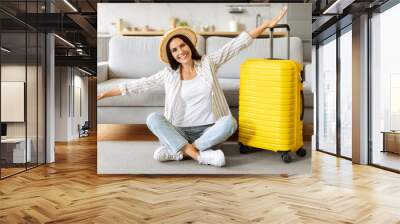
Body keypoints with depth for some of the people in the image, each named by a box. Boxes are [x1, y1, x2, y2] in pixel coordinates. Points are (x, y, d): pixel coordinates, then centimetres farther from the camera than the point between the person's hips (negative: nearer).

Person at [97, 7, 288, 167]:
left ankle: (176, 152, -28)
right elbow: (138, 85, 7)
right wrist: (104, 94, 5)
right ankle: (200, 155, -35)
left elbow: (236, 44, 2)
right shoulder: (169, 74, 6)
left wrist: (267, 24, -1)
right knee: (153, 118, -25)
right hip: (179, 132, 1)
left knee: (229, 121, -31)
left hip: (209, 130, 0)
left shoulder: (208, 63, 4)